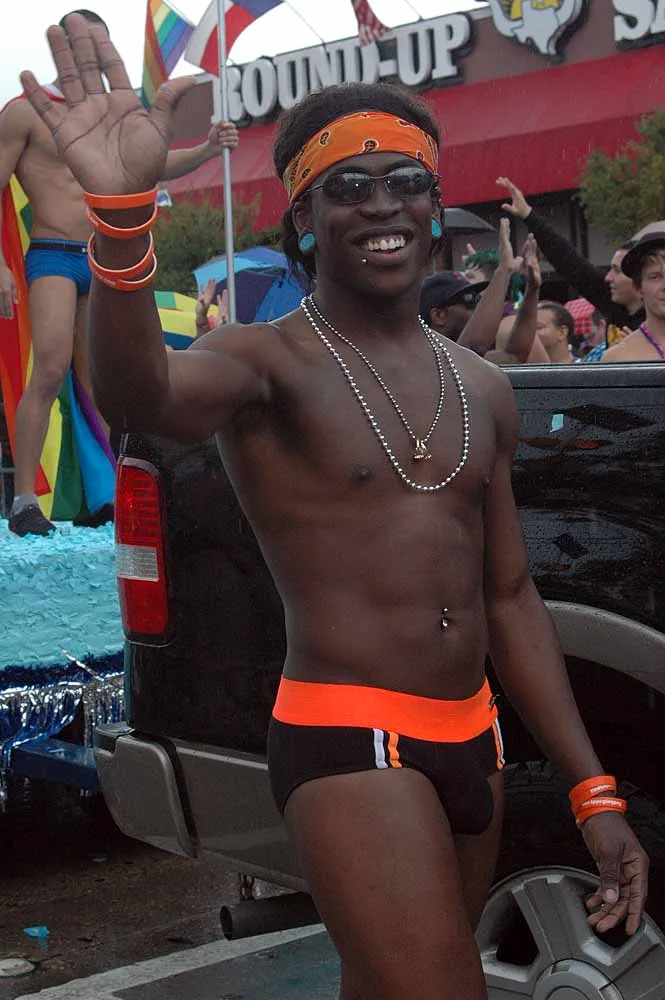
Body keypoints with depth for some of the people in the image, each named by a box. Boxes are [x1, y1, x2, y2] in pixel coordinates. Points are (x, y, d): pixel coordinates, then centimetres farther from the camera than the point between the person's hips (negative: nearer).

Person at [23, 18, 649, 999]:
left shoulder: (484, 390, 11)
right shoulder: (267, 363, -8)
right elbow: (140, 397, -32)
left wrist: (591, 793, 14)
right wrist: (123, 213, -51)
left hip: (473, 742, 7)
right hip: (348, 742, -6)